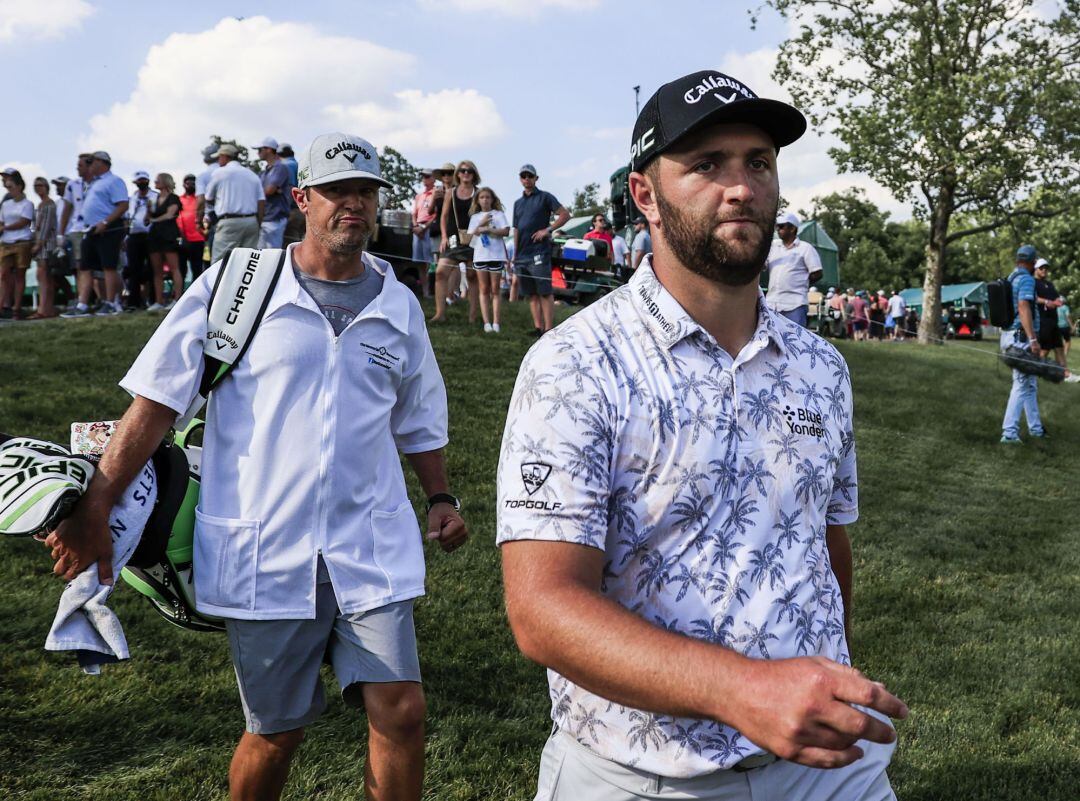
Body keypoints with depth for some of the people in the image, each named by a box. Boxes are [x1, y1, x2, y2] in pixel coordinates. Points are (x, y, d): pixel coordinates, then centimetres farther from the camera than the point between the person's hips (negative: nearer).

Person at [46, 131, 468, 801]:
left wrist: (441, 497, 11)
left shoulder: (398, 306, 9)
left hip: (372, 550, 2)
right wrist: (96, 507, -6)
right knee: (277, 730, 9)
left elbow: (419, 421, 22)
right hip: (262, 553, -2)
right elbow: (158, 401, -2)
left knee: (400, 714, -3)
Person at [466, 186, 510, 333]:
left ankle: (495, 322, 0)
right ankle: (487, 322, -1)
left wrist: (487, 229, -10)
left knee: (495, 289, 0)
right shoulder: (475, 217, 13)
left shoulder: (499, 214, 5)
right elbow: (470, 236, 6)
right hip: (480, 256, 3)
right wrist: (481, 224, -7)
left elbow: (505, 231, -6)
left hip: (496, 255, -2)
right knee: (484, 290, 1)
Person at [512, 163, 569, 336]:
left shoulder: (544, 197, 1)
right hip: (522, 256, 7)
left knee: (545, 293, -8)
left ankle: (548, 330, -10)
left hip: (539, 254, -7)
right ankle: (538, 327, 9)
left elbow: (565, 214, -5)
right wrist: (515, 254, 15)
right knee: (531, 294, 6)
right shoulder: (518, 203, 19)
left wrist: (547, 229, -13)